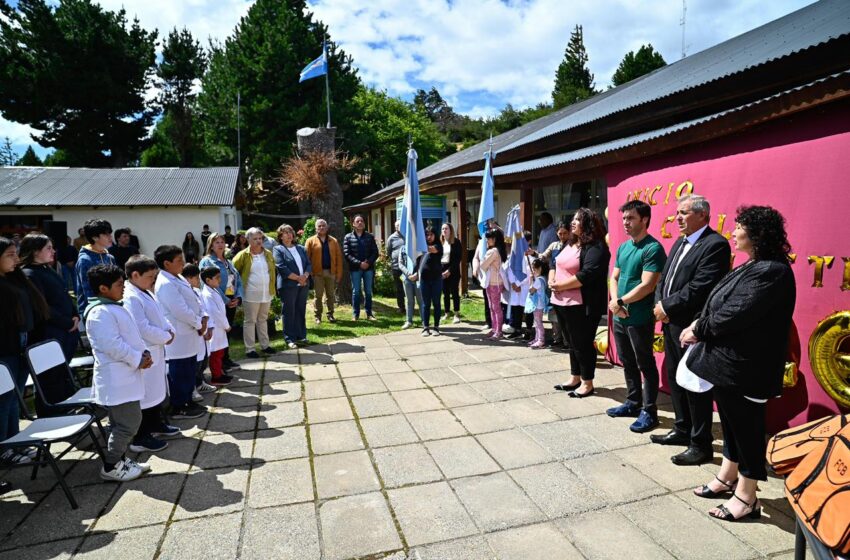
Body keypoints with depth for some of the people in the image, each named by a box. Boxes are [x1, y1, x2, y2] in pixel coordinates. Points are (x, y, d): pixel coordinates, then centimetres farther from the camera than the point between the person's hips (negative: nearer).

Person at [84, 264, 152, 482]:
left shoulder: (114, 307, 15)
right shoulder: (100, 313, -18)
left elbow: (131, 335, 19)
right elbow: (113, 345, -24)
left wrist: (143, 352, 3)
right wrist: (138, 359, -16)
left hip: (125, 377, 10)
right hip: (116, 379, -10)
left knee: (130, 421, 17)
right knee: (127, 424, -2)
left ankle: (120, 459, 29)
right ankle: (110, 467, 12)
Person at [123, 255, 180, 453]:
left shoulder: (146, 293, 11)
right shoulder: (130, 298, -22)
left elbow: (160, 316, 17)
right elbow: (143, 328, -27)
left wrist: (170, 330, -2)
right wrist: (166, 337, -15)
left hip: (155, 352, 10)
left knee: (157, 391, 22)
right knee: (144, 395, 1)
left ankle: (157, 425, 39)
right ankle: (140, 438, 13)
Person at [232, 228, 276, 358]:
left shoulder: (268, 254, 6)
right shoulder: (243, 255, -8)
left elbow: (272, 271, 15)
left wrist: (272, 287, 11)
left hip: (266, 294, 5)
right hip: (251, 295, -5)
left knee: (263, 320, 17)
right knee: (250, 321, 4)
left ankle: (265, 345, 27)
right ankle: (249, 349, 11)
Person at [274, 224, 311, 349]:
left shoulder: (301, 248, 15)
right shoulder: (278, 250, -2)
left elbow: (308, 264, 9)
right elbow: (282, 268, -13)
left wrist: (305, 276, -11)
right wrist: (297, 277, -15)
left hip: (303, 284, 5)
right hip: (288, 285, -5)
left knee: (301, 311, 11)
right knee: (289, 312, 0)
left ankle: (301, 335, 20)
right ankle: (290, 339, 7)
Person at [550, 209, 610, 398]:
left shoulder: (595, 247, -13)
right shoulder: (570, 244, 17)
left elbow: (586, 275, -24)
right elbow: (555, 263, 20)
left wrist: (560, 285, -17)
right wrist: (552, 280, -1)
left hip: (580, 305, -9)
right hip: (561, 302, 9)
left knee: (582, 344, 2)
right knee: (572, 343, 18)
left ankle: (587, 383, 16)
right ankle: (575, 379, 30)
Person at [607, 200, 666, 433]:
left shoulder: (653, 248, -14)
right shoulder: (623, 247, 11)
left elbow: (647, 286, -20)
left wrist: (620, 302, -13)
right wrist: (615, 302, -6)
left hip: (640, 319, -8)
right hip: (620, 317, 8)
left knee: (645, 365, 4)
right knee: (627, 362, 17)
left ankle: (649, 411, 16)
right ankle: (633, 403, 32)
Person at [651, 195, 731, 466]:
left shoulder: (715, 244, -14)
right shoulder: (679, 243, 16)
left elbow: (699, 289, -22)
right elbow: (663, 279, 16)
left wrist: (667, 306, -13)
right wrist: (660, 305, -1)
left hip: (692, 328, -9)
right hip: (671, 324, 9)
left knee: (696, 387, 2)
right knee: (675, 379, 19)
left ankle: (701, 445, 16)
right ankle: (682, 430, 35)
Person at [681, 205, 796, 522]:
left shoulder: (771, 271, -20)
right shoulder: (753, 267, 11)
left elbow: (736, 314, -25)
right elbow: (721, 305, 12)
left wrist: (699, 330, -11)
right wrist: (701, 324, -4)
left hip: (745, 369, -10)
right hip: (727, 362, 10)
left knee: (747, 430, 5)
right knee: (732, 424, 21)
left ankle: (746, 498, 20)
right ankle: (727, 478, 38)